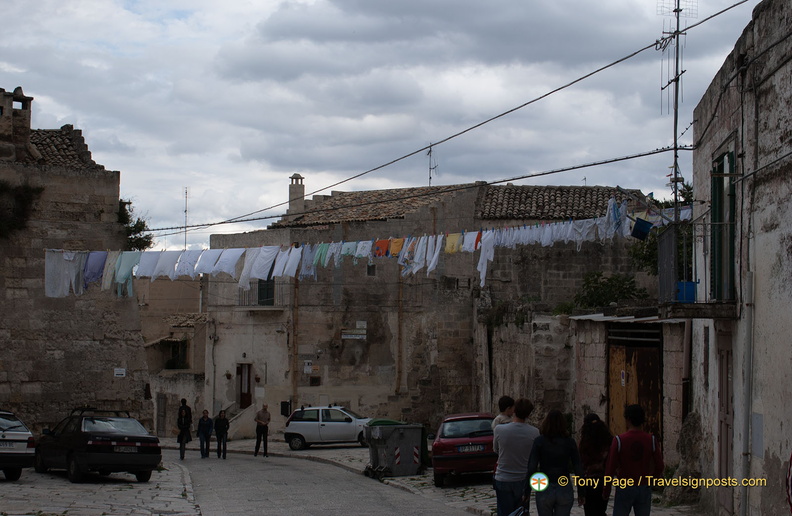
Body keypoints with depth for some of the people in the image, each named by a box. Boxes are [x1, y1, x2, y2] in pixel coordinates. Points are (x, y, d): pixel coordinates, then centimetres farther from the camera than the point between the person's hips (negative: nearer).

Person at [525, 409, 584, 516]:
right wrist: (581, 492, 6)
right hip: (565, 490, 1)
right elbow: (578, 468, -1)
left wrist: (527, 491, -2)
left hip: (544, 490, -1)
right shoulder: (569, 442, -1)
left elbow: (532, 468, -9)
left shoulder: (539, 441, -5)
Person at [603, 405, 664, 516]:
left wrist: (606, 492, 2)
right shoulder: (651, 440, -2)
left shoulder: (619, 440, -9)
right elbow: (660, 466, 0)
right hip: (644, 489, 3)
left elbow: (610, 468, -8)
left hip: (624, 489, -2)